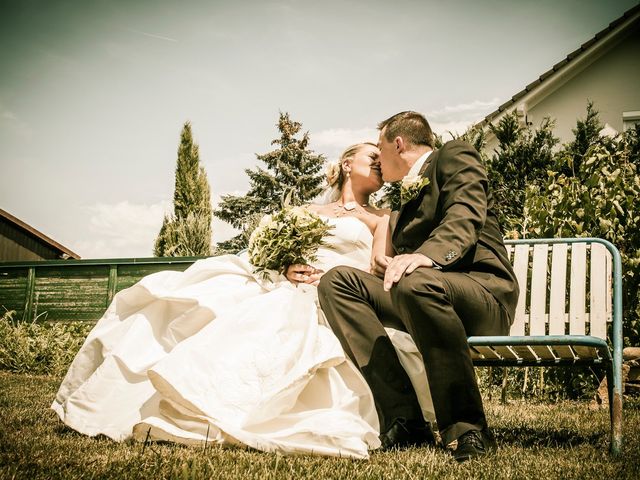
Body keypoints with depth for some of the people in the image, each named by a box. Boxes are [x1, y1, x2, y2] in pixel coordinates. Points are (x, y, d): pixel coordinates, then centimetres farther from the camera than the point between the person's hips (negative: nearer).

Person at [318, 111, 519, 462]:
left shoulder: (454, 156, 6)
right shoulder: (407, 199, 29)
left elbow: (465, 219, -13)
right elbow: (402, 258, 27)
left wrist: (425, 255, -33)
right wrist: (387, 264, 2)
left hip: (484, 291, -8)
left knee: (416, 282, -38)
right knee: (337, 281, -9)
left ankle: (466, 429, -29)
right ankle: (403, 421, -20)